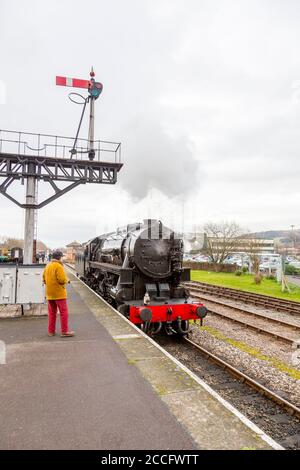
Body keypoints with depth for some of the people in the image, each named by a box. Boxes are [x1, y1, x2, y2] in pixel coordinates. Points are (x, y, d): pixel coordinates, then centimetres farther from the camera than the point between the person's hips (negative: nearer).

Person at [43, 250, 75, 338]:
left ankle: (51, 331, 20)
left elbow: (44, 279, 14)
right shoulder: (58, 266, -15)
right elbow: (62, 280, -21)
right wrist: (67, 280, -2)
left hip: (49, 293, 8)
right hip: (59, 293, -8)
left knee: (51, 313, 14)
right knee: (64, 312, 0)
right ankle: (65, 332, 2)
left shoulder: (47, 266, 10)